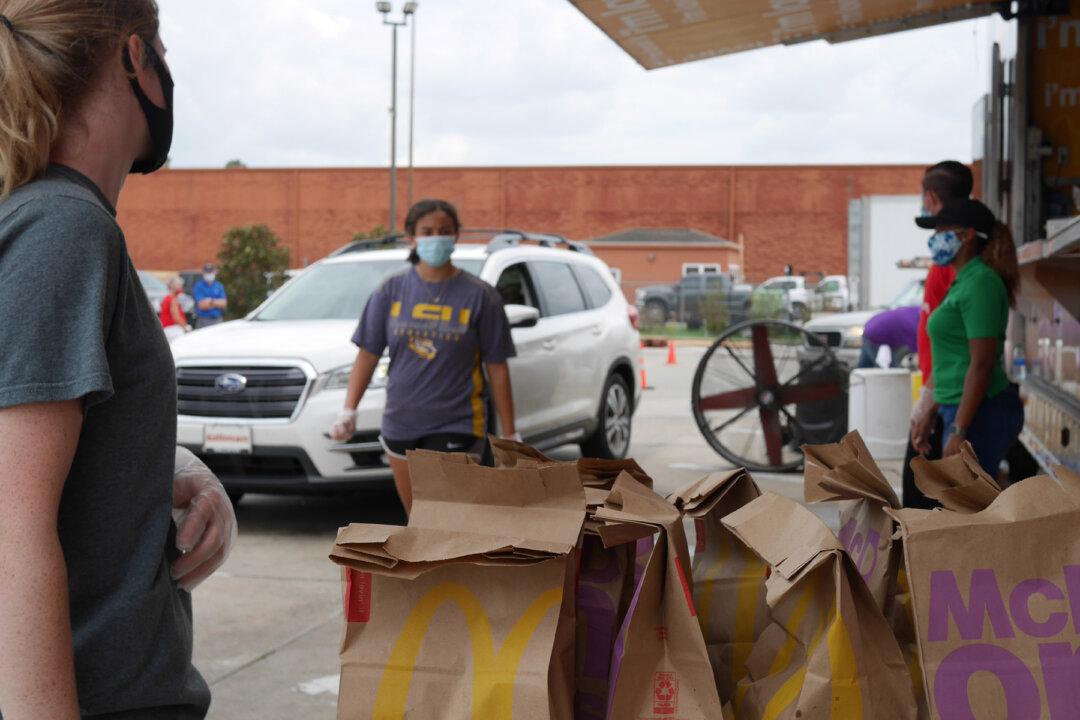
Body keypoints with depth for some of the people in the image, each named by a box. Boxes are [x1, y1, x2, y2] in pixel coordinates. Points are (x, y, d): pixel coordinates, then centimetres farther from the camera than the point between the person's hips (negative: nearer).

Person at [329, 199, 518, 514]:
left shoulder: (479, 295, -4)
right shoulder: (392, 290, 3)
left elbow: (497, 367, -3)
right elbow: (368, 354, 5)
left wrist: (509, 434, -4)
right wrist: (349, 410, -4)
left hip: (455, 427, -4)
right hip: (400, 424, 4)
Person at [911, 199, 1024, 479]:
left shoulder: (979, 283, -15)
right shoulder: (965, 282, 16)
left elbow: (982, 364, -21)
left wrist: (958, 431, -22)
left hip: (979, 414, -10)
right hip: (963, 411, 10)